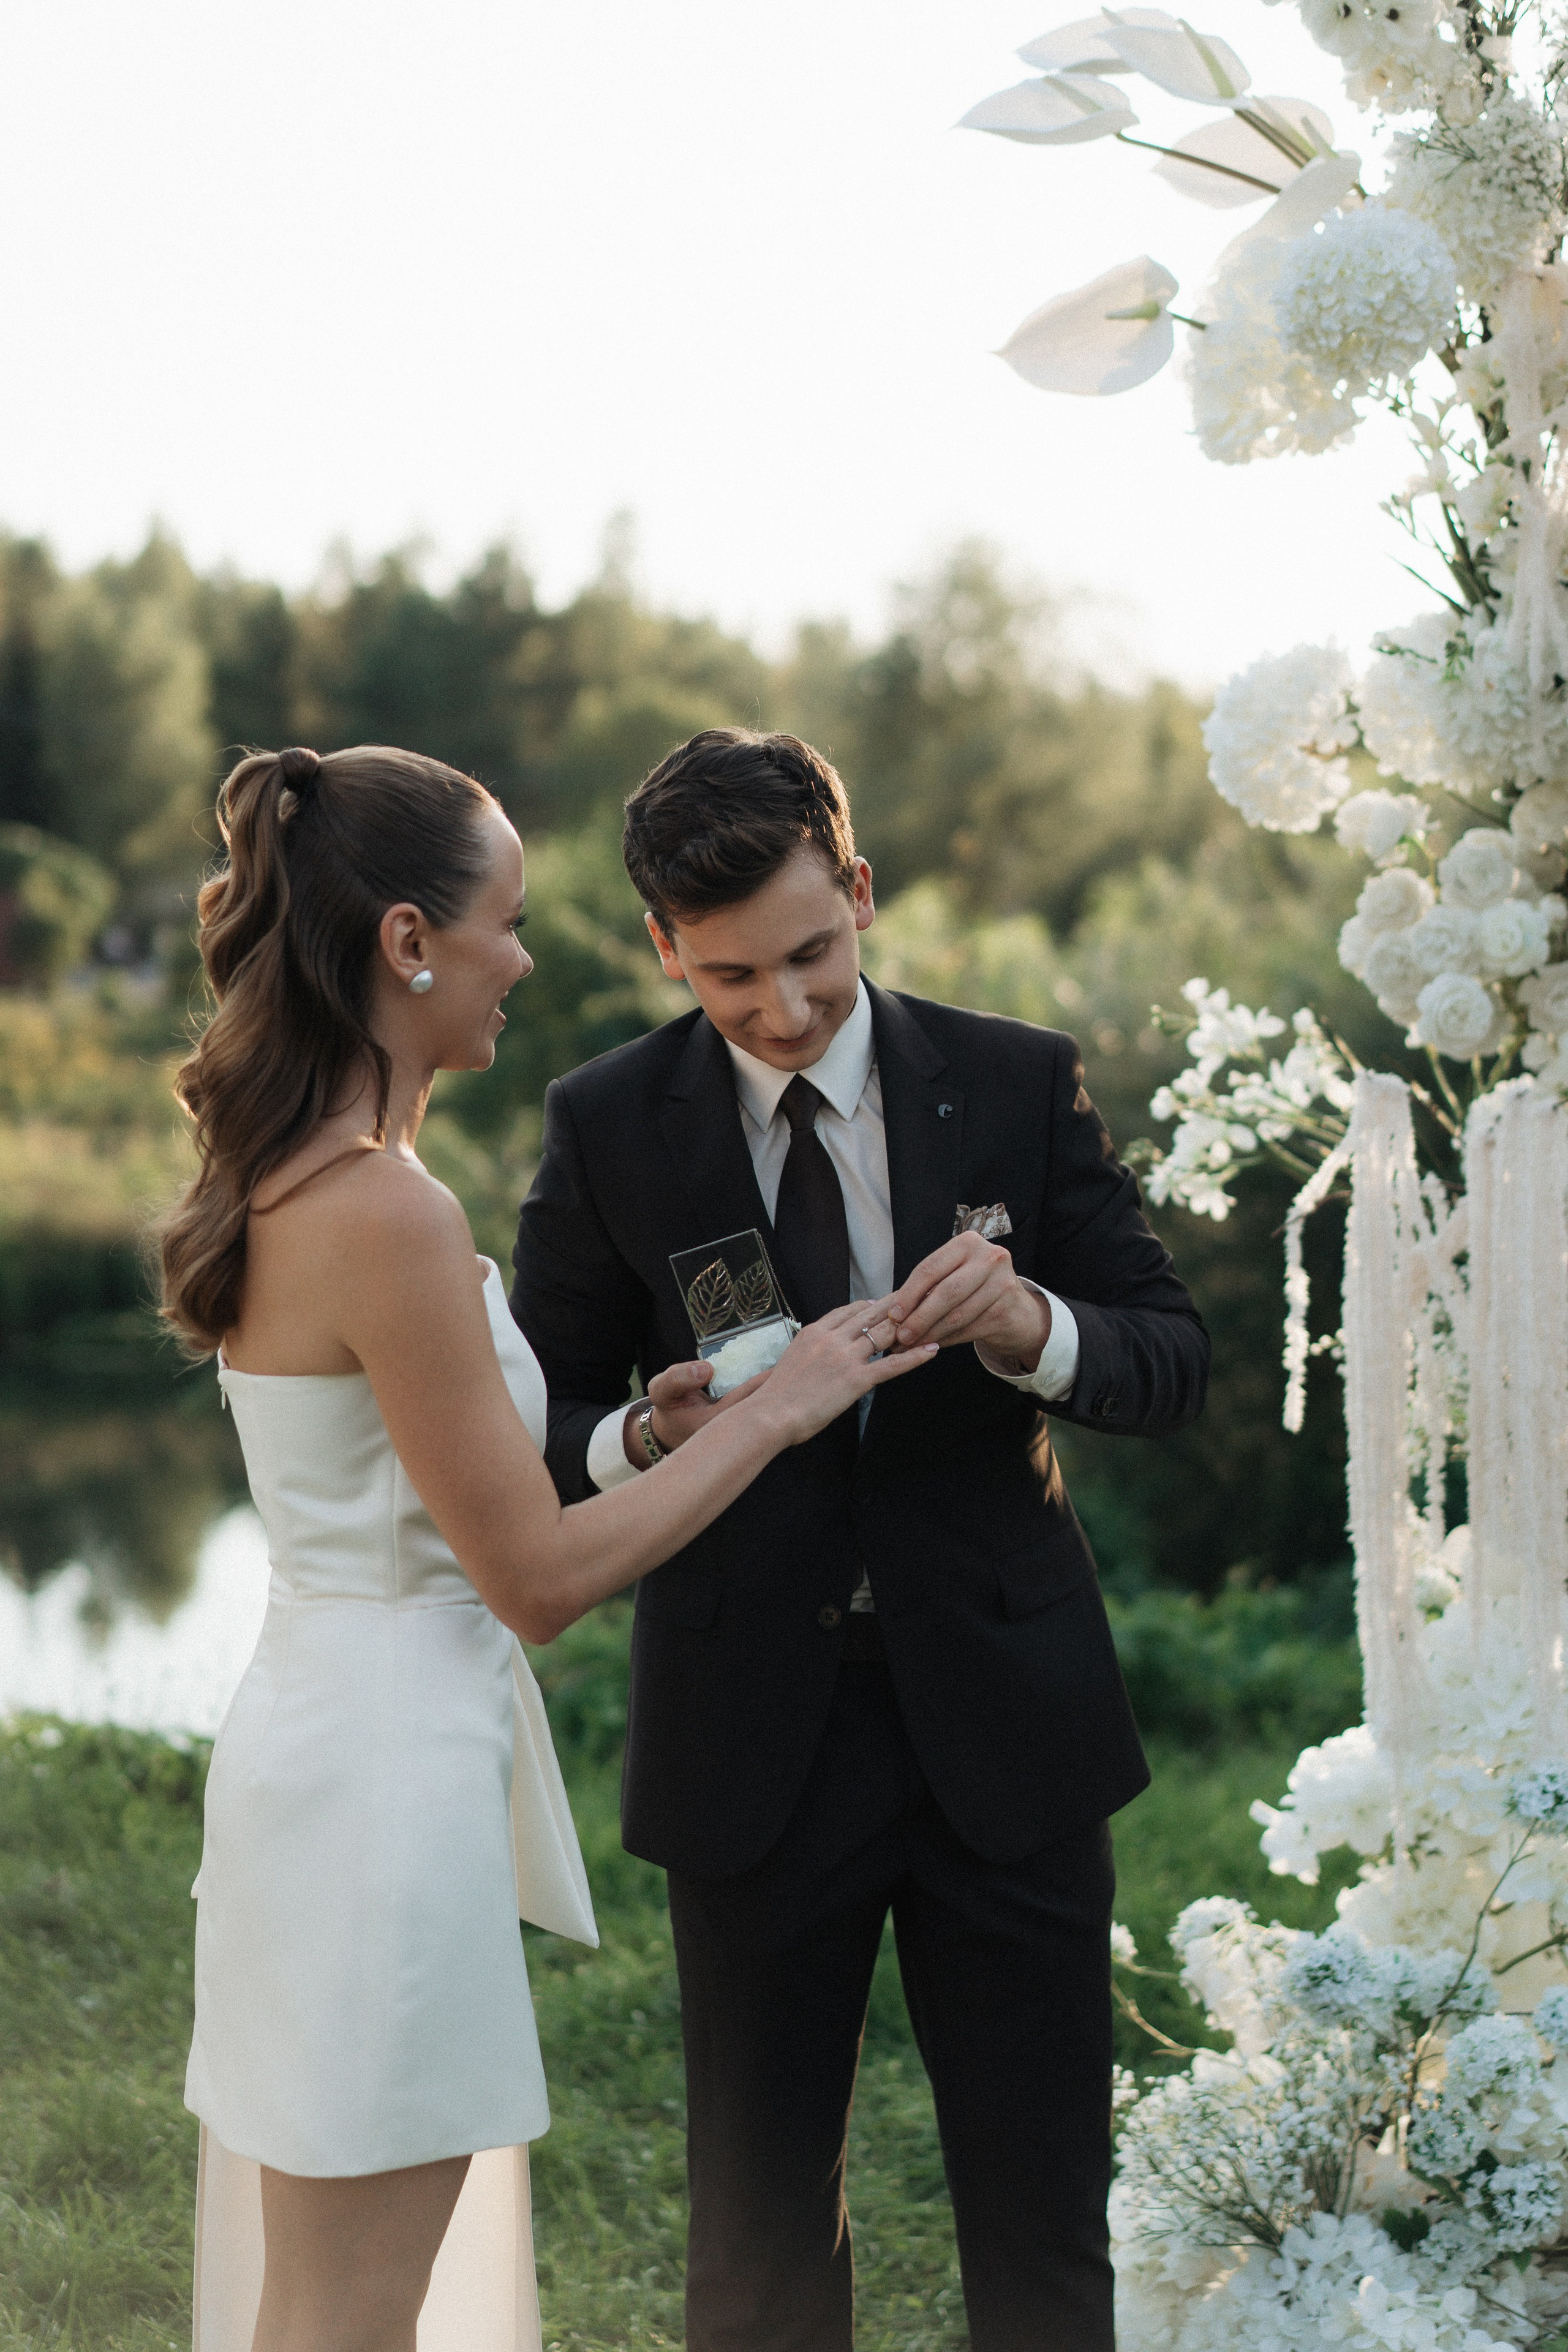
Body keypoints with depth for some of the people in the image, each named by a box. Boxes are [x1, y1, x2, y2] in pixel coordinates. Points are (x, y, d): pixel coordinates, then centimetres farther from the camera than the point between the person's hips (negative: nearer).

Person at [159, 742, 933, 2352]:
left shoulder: (285, 1182, 7)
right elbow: (536, 1577, -18)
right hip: (390, 1775, -10)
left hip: (327, 1726, 10)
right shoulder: (385, 1212, -22)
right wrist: (771, 1410, -10)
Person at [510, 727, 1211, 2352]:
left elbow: (1173, 1363, -1)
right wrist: (646, 1443, -20)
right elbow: (541, 1421, 3)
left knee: (1047, 2217, 9)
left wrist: (1032, 1328, -22)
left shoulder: (1020, 1085, -1)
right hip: (749, 1743, 0)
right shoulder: (607, 1126, -2)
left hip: (1002, 1727, 0)